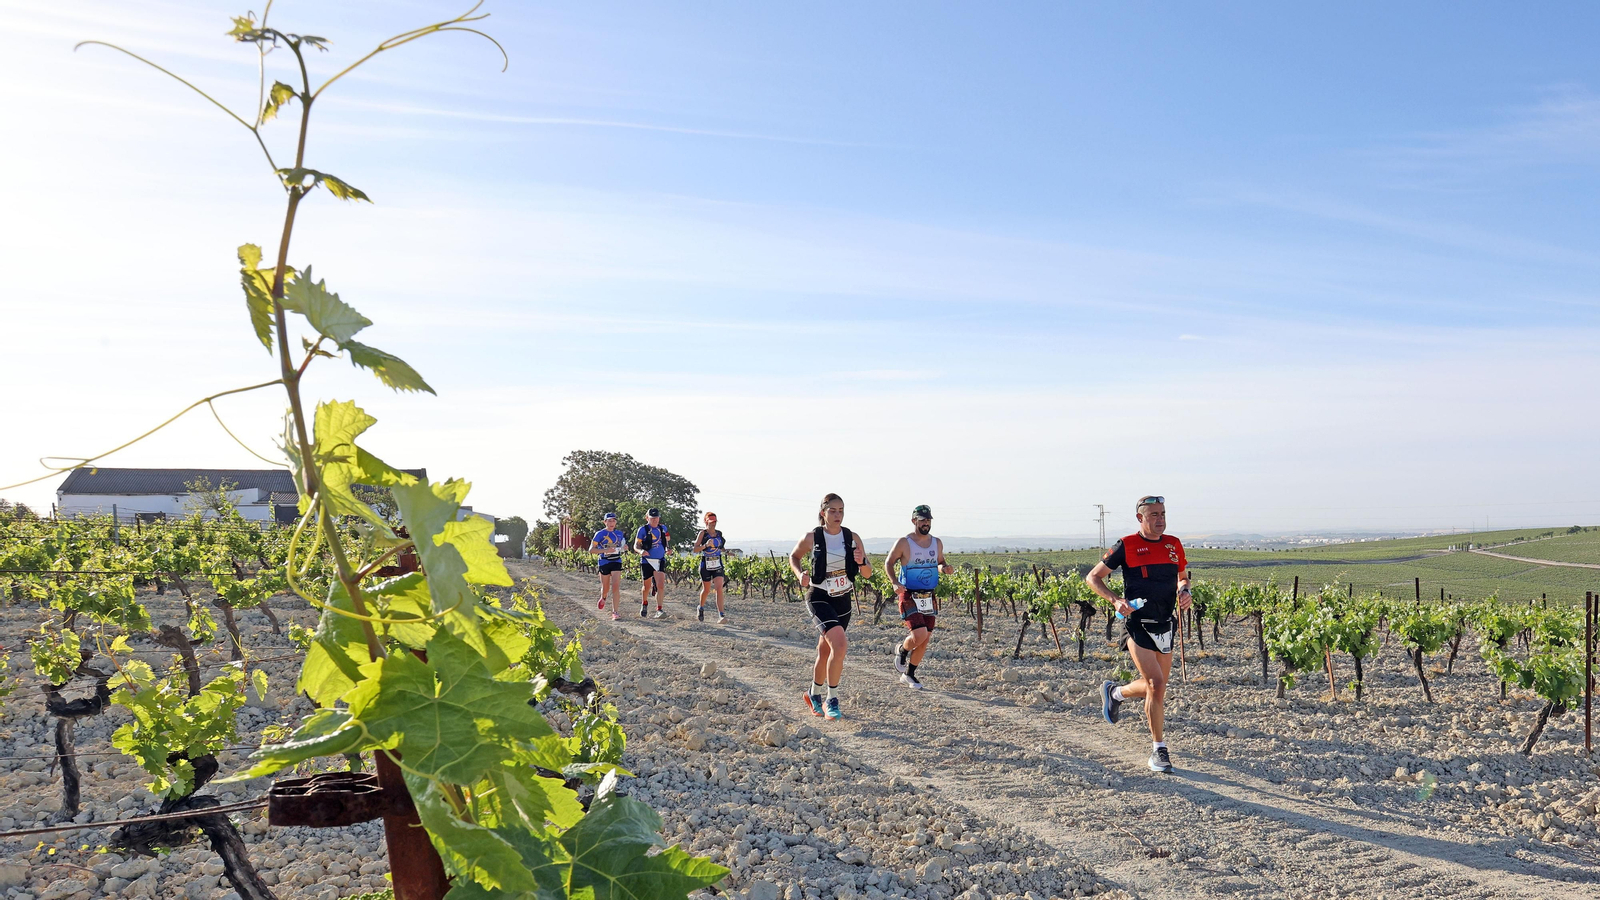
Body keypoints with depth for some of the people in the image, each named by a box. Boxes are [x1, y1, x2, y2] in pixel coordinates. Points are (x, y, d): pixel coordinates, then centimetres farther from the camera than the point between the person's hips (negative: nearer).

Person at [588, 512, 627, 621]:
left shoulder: (619, 533, 7)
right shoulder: (600, 534, -5)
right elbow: (591, 549, -9)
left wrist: (624, 547, -1)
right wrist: (605, 550, -23)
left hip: (616, 562, 2)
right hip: (604, 562, -2)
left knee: (616, 587, -13)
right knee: (606, 588, 11)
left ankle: (615, 612, -13)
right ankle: (603, 598, 48)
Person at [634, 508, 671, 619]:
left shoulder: (663, 528, 9)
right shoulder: (643, 529, -4)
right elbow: (636, 545, -4)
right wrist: (640, 551, -26)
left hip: (660, 561, 2)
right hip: (647, 561, -2)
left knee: (660, 586, -15)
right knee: (647, 586, 11)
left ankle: (659, 610, -14)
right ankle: (644, 604, 40)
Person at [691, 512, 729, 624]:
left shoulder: (719, 533, 8)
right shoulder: (702, 533, -5)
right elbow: (695, 549, -12)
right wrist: (706, 545, -25)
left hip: (717, 564, 2)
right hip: (706, 564, -2)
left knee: (719, 588, -14)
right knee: (706, 589, 12)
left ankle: (721, 615, -18)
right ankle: (701, 608, 41)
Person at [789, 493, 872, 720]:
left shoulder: (852, 538, -2)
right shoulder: (812, 538, -10)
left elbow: (867, 574, 2)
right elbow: (794, 557, 8)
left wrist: (862, 562, -20)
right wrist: (800, 575, -11)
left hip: (843, 600, 4)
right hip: (819, 598, -4)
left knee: (825, 652, 16)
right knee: (839, 644, -24)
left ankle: (814, 695, 40)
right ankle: (832, 700, -9)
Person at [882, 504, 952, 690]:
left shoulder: (937, 543, 7)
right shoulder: (904, 543, -8)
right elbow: (888, 563, -1)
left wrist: (944, 568, -5)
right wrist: (895, 582, -17)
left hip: (929, 598, 6)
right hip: (909, 596, -5)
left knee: (925, 639, 7)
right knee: (919, 634, -19)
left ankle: (909, 674, 24)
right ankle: (902, 650, 15)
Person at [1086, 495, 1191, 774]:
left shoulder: (1174, 545, 7)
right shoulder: (1126, 546, -6)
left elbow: (1182, 576, 23)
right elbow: (1093, 577, 0)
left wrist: (1184, 591, -1)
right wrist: (1115, 600, -16)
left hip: (1166, 625, 6)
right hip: (1138, 625, -6)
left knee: (1156, 685, 13)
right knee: (1156, 684, -15)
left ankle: (1115, 693, 44)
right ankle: (1158, 749, 0)